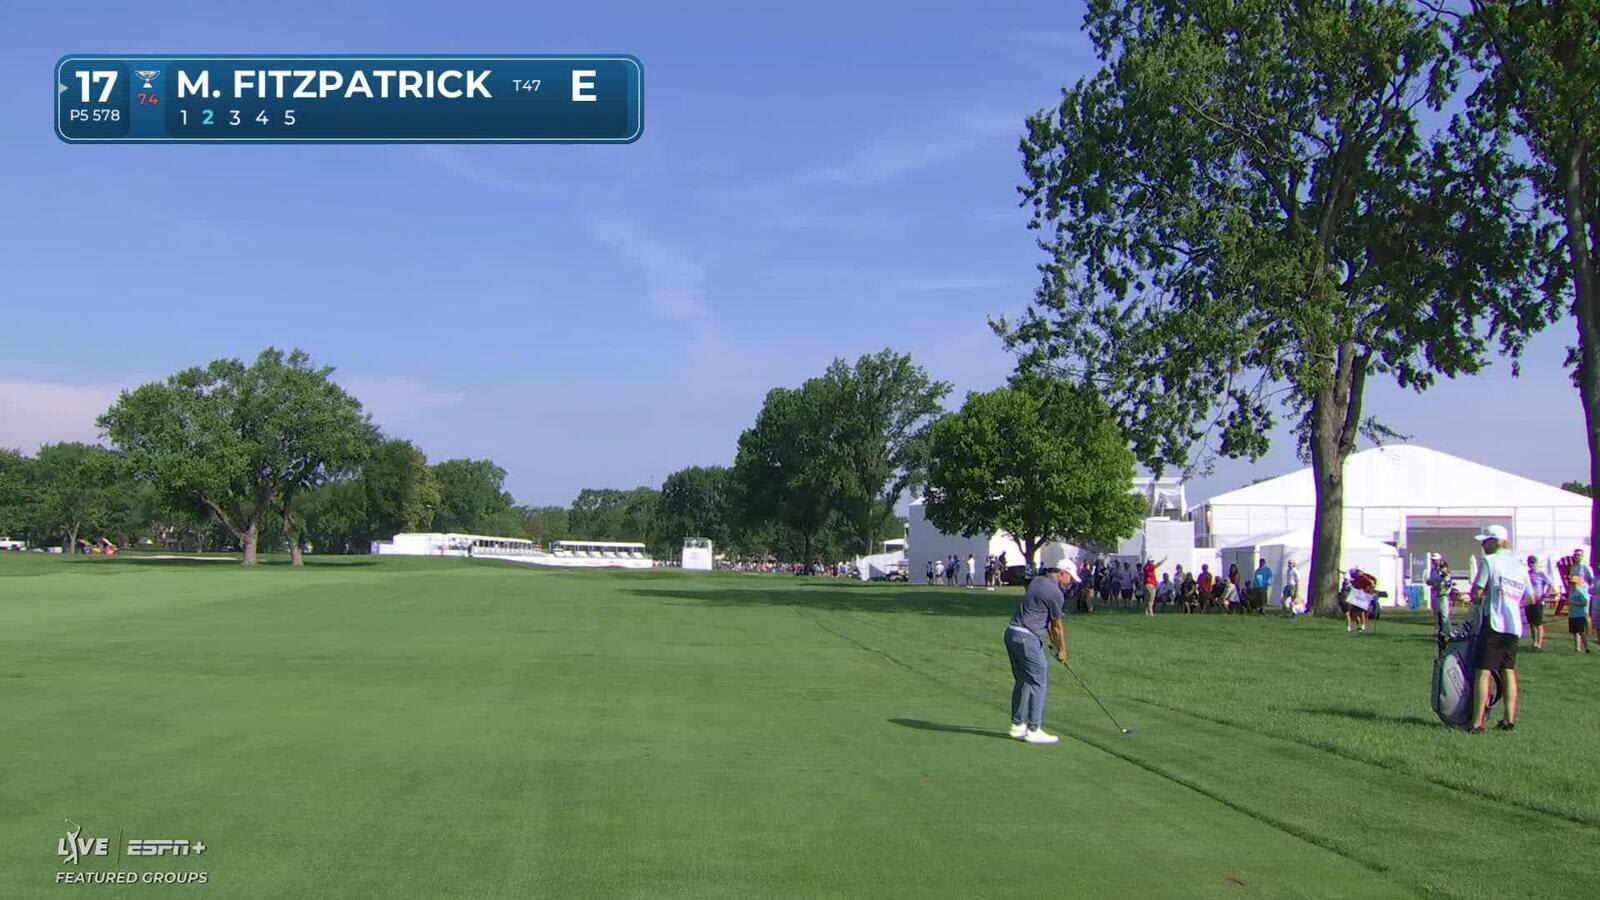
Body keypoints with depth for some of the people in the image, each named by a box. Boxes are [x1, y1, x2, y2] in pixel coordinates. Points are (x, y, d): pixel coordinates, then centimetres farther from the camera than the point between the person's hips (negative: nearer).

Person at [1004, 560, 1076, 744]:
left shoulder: (1037, 580, 14)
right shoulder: (1055, 593, -13)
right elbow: (1057, 626, -2)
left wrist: (1053, 641, 19)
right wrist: (1062, 650, 12)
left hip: (1012, 632, 10)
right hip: (1027, 638, -10)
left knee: (1022, 681, 15)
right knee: (1039, 682, -4)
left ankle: (1018, 726, 19)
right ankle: (1034, 730, -4)